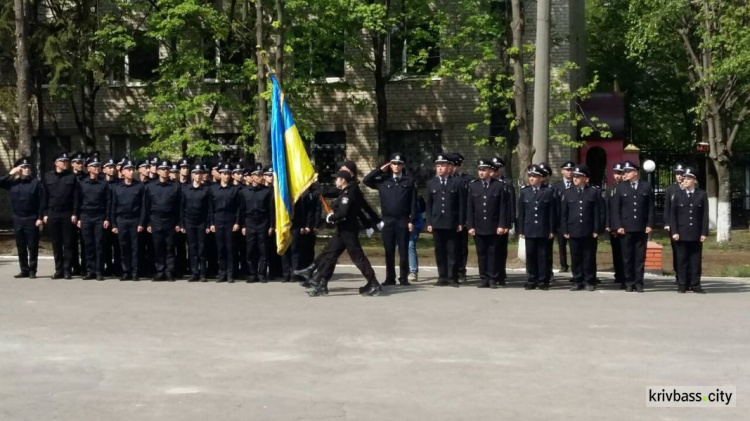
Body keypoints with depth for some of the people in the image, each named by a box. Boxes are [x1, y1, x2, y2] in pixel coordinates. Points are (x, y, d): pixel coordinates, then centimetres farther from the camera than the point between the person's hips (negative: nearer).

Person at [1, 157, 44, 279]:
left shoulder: (36, 183, -2)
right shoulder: (12, 182, 9)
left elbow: (41, 202, -5)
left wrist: (40, 217, -12)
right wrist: (10, 174, -2)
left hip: (32, 219, -4)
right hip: (17, 219, 4)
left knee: (32, 247, -1)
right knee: (21, 247, 9)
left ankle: (32, 271, 6)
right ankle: (24, 270, 16)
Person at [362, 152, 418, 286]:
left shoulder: (409, 181, 4)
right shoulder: (383, 180, 9)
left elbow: (413, 203, 1)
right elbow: (365, 180, 3)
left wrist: (412, 220, -5)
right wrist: (380, 170, 1)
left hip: (403, 221, -2)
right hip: (387, 221, 2)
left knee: (403, 251, 0)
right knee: (389, 251, 6)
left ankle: (404, 278, 7)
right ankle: (390, 278, 12)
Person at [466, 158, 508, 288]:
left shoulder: (499, 186, 1)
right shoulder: (473, 186, 7)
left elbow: (502, 208, -1)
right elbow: (469, 208, 5)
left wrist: (502, 225, -8)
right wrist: (470, 226, -1)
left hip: (494, 227, -2)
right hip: (478, 227, 2)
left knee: (493, 254, 2)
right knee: (481, 254, 5)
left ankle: (493, 279, 8)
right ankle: (484, 279, 11)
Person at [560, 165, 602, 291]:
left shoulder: (594, 192, 3)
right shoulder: (567, 192, 8)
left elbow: (597, 213, 1)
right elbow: (563, 213, 6)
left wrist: (596, 230, -5)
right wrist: (564, 230, 0)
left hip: (589, 232, -2)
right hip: (573, 232, 2)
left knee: (589, 258, 4)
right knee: (575, 258, 5)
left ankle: (589, 282, 12)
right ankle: (577, 281, 13)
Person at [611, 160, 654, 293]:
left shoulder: (646, 187, 7)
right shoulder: (620, 188, 7)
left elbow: (650, 207, 5)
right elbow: (615, 209, 3)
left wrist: (649, 225, -3)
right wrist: (618, 226, -5)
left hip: (642, 228, 0)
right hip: (626, 228, 0)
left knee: (640, 257, 3)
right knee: (627, 257, 2)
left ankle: (639, 283, 7)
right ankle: (629, 283, 8)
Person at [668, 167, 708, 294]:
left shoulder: (702, 194, 6)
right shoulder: (677, 195, 7)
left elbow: (705, 215, 3)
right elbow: (672, 215, 4)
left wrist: (704, 232, -4)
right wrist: (674, 232, -5)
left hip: (696, 234, 0)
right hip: (681, 234, 0)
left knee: (696, 260, 2)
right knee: (682, 260, 1)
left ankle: (695, 284, 7)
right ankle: (682, 285, 5)